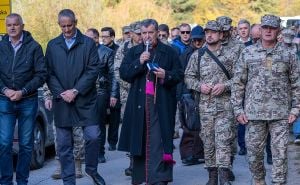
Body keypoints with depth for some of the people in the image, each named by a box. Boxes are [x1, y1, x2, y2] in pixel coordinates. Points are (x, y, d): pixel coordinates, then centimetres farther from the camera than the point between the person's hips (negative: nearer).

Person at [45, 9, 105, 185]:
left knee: (93, 136, -5)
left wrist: (76, 91, -12)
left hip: (85, 99, -2)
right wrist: (60, 93, -8)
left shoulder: (88, 43, 1)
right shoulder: (53, 45, 9)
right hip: (61, 100, 2)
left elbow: (94, 70, -5)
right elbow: (49, 73, 6)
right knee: (64, 144, 4)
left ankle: (92, 169, 19)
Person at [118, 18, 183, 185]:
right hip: (138, 103, 2)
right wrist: (139, 63, -12)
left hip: (161, 103, -2)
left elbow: (179, 74, 7)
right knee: (139, 139, 3)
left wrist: (166, 75, -13)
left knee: (158, 140, -8)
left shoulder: (169, 52, 8)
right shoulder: (133, 52, 13)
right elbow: (123, 73, 3)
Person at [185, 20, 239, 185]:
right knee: (208, 141, 8)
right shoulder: (197, 56, 8)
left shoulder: (231, 55, 1)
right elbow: (188, 77, 10)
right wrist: (199, 86, -8)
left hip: (225, 105, -3)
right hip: (205, 105, 3)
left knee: (223, 140, -11)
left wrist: (225, 85, -14)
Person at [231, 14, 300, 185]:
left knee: (280, 154, -1)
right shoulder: (248, 53, 4)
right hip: (254, 113, 1)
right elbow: (238, 83, 6)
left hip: (281, 114, -1)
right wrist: (238, 109, 1)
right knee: (254, 151, 8)